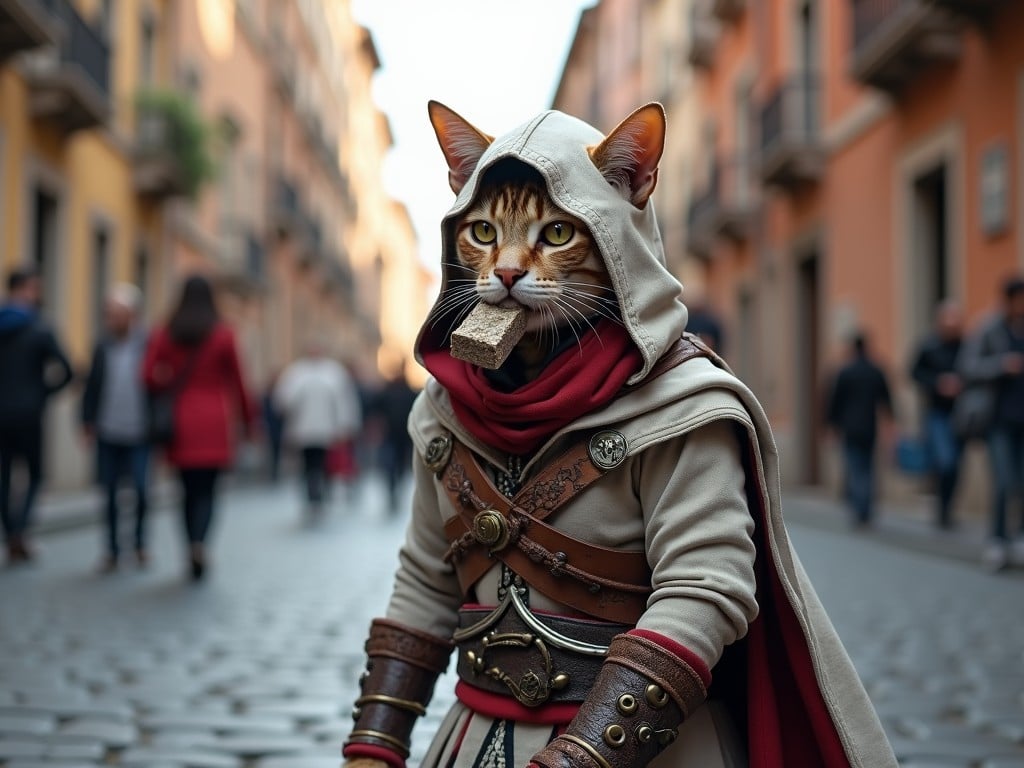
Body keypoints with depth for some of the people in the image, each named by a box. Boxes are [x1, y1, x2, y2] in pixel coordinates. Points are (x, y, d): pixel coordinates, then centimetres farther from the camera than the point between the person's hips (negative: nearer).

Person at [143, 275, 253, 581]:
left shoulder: (164, 335, 2)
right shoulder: (223, 335, -3)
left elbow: (149, 377, -6)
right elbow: (237, 382, 0)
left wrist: (171, 386, 14)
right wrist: (247, 418, 10)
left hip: (180, 422, 2)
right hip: (213, 423, -2)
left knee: (189, 489, 12)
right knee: (207, 489, 0)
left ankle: (192, 552, 12)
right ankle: (199, 543, -23)